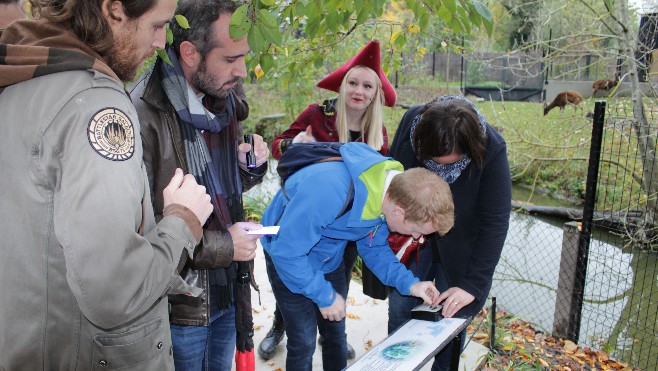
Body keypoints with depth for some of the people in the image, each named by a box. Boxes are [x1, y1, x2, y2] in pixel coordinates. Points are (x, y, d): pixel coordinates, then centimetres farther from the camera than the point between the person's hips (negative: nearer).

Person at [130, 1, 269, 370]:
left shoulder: (223, 101, 3)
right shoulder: (143, 116, -24)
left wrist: (249, 168, -7)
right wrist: (220, 246, -19)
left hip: (227, 293, 7)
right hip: (179, 304, -7)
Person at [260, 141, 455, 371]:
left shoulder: (392, 190, -17)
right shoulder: (329, 190, -41)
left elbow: (373, 246, -1)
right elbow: (286, 251, -31)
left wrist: (409, 283, -12)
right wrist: (325, 296, -22)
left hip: (330, 258, 6)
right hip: (288, 257, -6)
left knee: (336, 333, 14)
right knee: (304, 341, -1)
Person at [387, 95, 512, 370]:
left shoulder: (491, 151, -28)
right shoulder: (412, 122, -20)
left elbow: (495, 222, -23)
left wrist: (472, 284, -23)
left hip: (459, 249, -2)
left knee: (452, 320, 4)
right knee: (399, 311, 5)